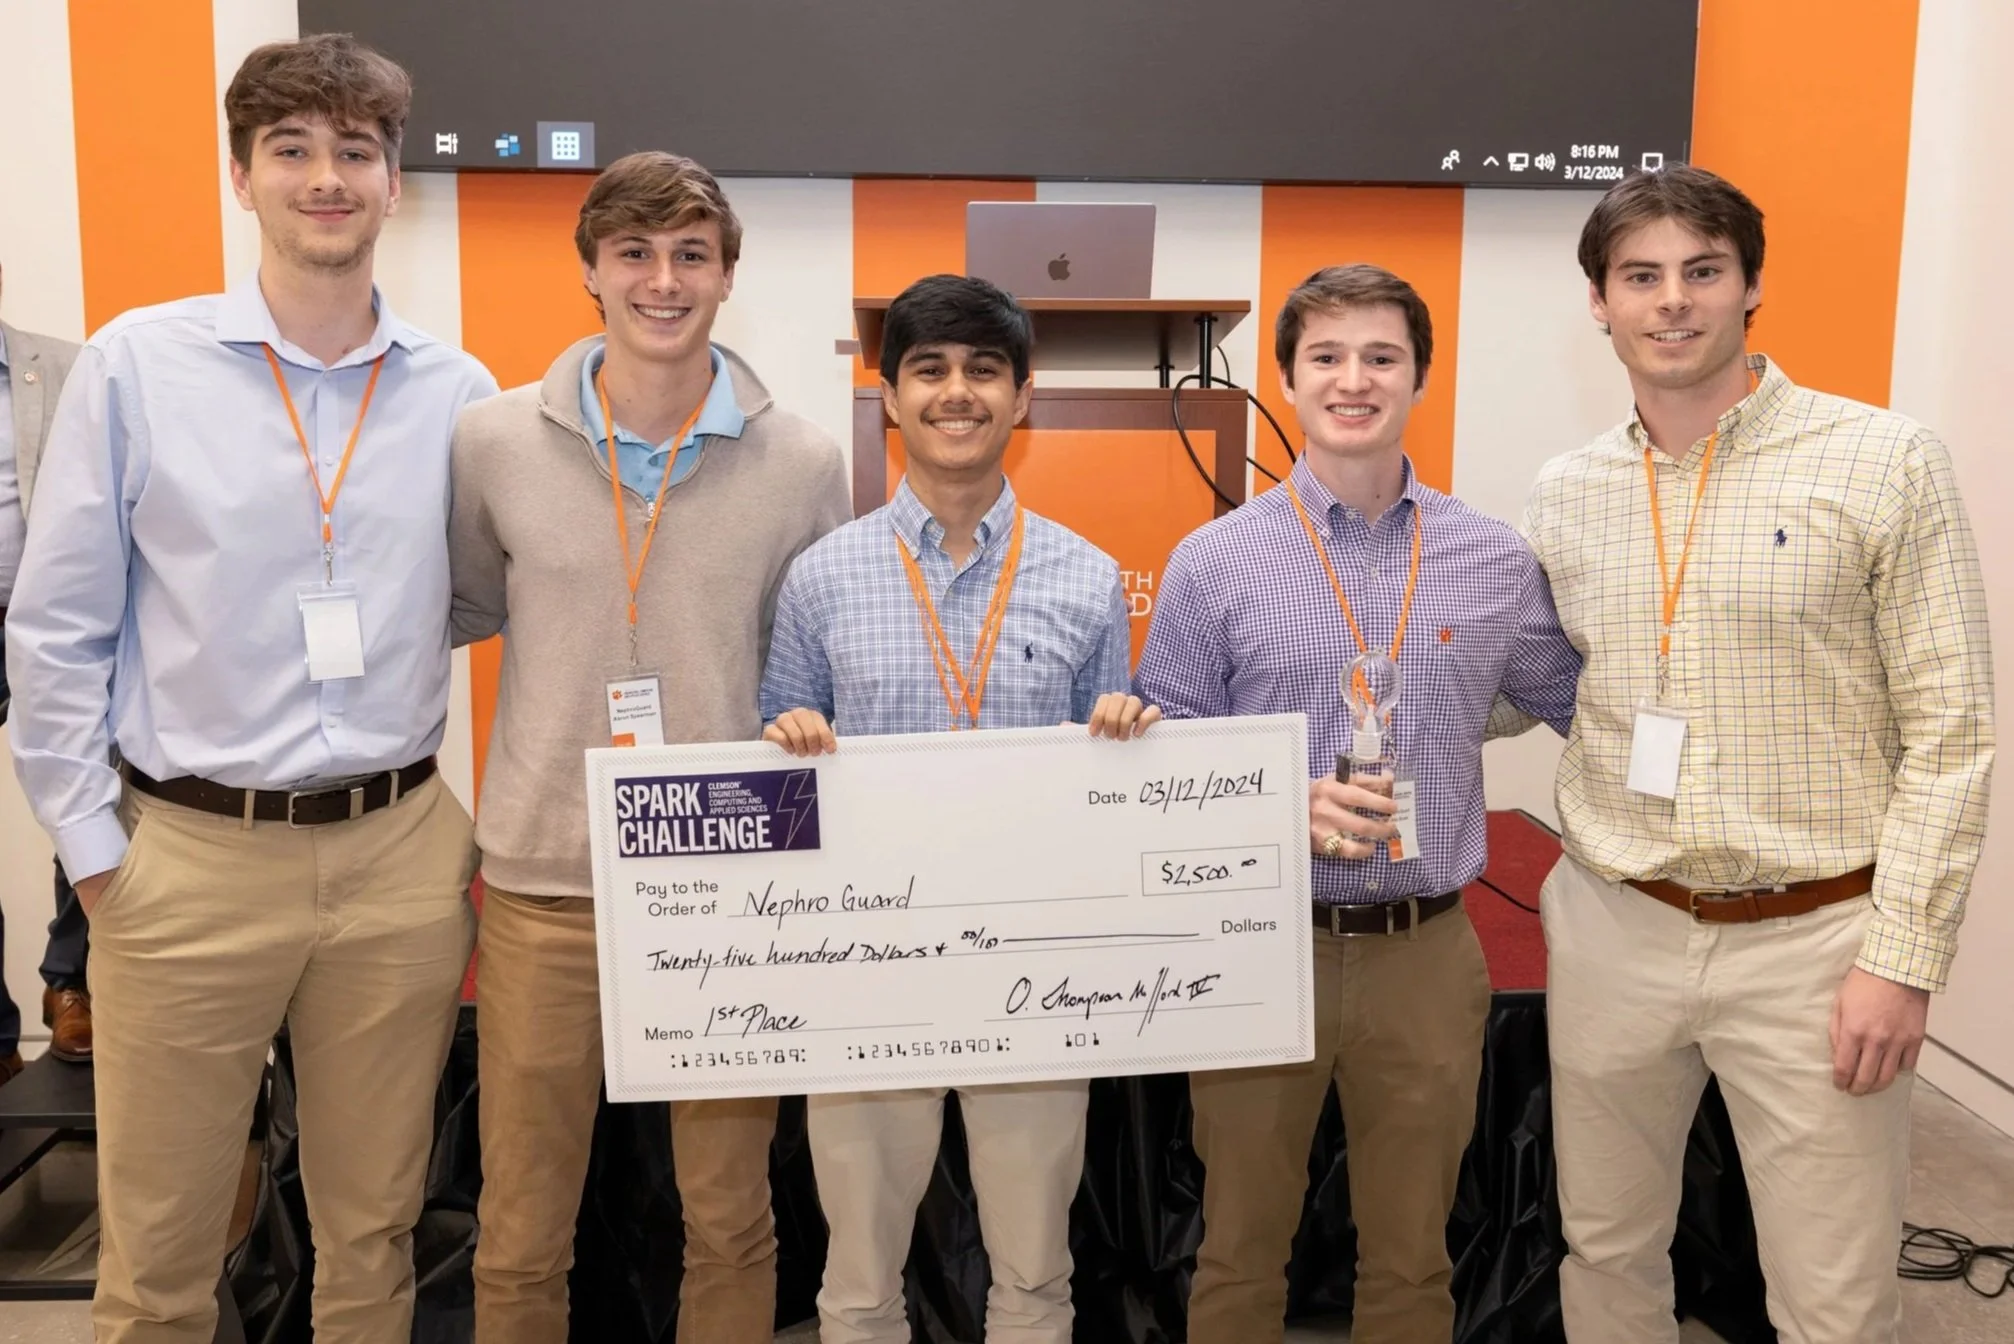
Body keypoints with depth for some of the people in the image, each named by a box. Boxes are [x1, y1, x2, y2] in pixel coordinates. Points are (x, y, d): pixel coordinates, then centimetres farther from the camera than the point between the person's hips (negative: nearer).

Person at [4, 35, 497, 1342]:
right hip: (189, 856, -1)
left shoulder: (459, 391, 3)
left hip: (401, 858, 2)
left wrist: (491, 831, 6)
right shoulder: (136, 364, -2)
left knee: (375, 1234, 15)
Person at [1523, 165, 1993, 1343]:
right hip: (1614, 930, 4)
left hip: (1813, 943, -3)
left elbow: (1951, 729, -8)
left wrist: (1903, 956, -11)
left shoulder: (1885, 463, -7)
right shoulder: (1566, 494, 5)